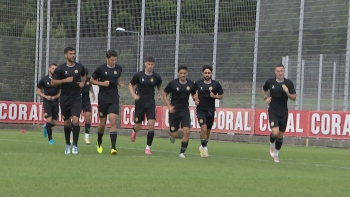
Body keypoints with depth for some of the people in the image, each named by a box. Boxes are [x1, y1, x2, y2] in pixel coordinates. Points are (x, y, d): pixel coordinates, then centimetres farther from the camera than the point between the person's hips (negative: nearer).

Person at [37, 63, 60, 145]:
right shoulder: (44, 79, -1)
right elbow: (38, 91, 5)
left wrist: (55, 97, -9)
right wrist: (46, 97, -10)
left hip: (55, 102, 2)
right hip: (47, 102, -2)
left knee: (54, 122, 1)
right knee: (49, 119, -15)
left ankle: (46, 127, 37)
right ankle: (50, 139, -4)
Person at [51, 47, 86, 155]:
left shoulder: (79, 67, 4)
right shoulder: (61, 68, -5)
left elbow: (84, 76, 25)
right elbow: (53, 82, -5)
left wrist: (83, 83, 4)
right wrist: (65, 80, -17)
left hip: (76, 98, 0)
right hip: (65, 98, 0)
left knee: (75, 120, -15)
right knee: (67, 122, 8)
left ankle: (75, 145, -8)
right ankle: (67, 144, 26)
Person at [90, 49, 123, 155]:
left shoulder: (118, 68, 3)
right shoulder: (101, 69, -6)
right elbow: (92, 80, 4)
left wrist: (120, 83, 2)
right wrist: (102, 83, -12)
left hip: (114, 99, 1)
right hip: (103, 98, -1)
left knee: (113, 121, -13)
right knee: (102, 123, 7)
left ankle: (113, 147, -16)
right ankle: (99, 143, 32)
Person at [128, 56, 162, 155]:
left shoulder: (156, 77, -2)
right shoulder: (138, 75, -7)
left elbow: (159, 85, 20)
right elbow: (131, 85, 7)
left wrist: (159, 94, 3)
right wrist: (134, 95, -9)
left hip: (150, 103, 1)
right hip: (139, 102, 0)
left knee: (151, 124, -16)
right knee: (138, 126, 5)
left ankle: (148, 147, -4)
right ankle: (134, 131, 46)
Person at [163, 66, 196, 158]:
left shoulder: (191, 84, 0)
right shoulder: (172, 83, -7)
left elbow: (193, 94, 17)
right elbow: (164, 94, 3)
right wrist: (169, 106, -9)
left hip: (185, 110, 2)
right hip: (174, 110, -2)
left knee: (187, 131, -15)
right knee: (174, 134, -2)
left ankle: (182, 152, -2)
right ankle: (172, 135, 39)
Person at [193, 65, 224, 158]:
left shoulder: (216, 84, -2)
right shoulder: (198, 83, -2)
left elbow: (221, 96, 6)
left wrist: (214, 96, -13)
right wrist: (195, 99, -2)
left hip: (211, 110, 2)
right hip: (201, 109, -2)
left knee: (208, 131, 11)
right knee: (204, 128, -19)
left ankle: (202, 147, 33)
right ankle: (204, 148, -7)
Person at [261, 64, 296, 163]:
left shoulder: (289, 83, -4)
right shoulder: (270, 82, -2)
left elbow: (294, 98, -4)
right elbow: (263, 90, 19)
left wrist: (287, 93, -23)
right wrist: (265, 98, 1)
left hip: (283, 112, 2)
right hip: (273, 111, -2)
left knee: (280, 135, 9)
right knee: (275, 132, -19)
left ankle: (276, 154, 30)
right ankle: (272, 145, 15)